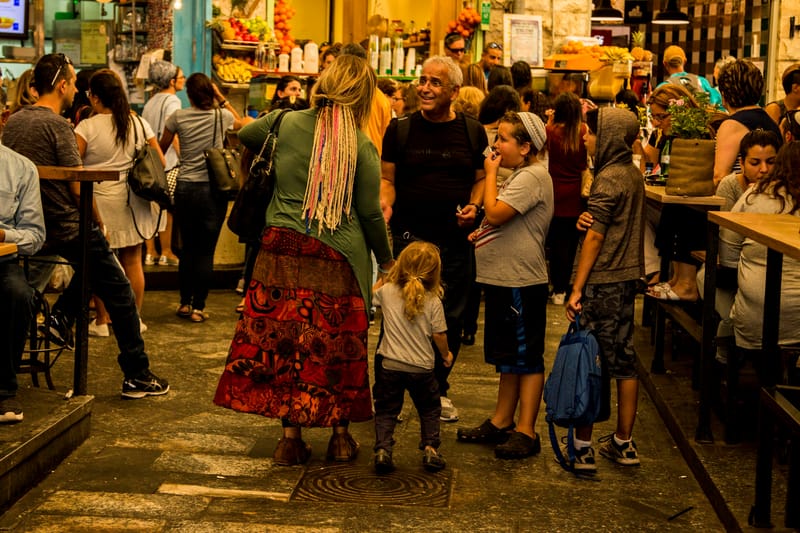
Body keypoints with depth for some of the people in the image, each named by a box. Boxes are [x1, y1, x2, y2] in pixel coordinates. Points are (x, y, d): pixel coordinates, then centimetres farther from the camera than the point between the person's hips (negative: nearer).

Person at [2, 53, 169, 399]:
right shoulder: (57, 124, -16)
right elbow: (78, 188, -18)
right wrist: (98, 224, -3)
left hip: (31, 227, 8)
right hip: (67, 228, -8)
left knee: (94, 255, 32)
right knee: (120, 296, 2)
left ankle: (62, 316, 18)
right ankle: (138, 376, 5)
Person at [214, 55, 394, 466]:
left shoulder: (287, 123, 3)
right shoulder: (361, 147, -5)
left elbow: (243, 135, 23)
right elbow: (371, 213, -1)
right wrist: (386, 260, 12)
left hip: (282, 248, 2)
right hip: (337, 258, -2)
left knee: (284, 339, 7)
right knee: (336, 344, 8)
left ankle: (291, 437, 10)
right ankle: (340, 436, 17)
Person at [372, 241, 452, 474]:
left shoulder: (387, 291, -5)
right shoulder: (434, 301, -8)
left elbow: (373, 294, 18)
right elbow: (438, 334, -4)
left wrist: (383, 276, 32)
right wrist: (446, 354, 14)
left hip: (389, 364, 0)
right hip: (421, 367, 0)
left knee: (386, 409, 9)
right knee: (429, 409, 18)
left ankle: (383, 448, -8)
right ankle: (430, 448, 7)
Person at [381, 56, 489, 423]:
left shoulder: (472, 132, 6)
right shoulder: (400, 129, 3)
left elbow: (480, 178, 14)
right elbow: (387, 177, 5)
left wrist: (474, 205, -6)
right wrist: (384, 203, -15)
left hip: (455, 239, 2)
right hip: (409, 236, -2)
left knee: (450, 318, 9)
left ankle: (438, 389, 26)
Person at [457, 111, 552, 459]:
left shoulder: (533, 176, -17)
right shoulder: (519, 175, 16)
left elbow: (495, 213, -26)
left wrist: (491, 174, -13)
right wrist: (482, 234, 9)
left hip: (522, 282, -11)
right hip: (503, 278, 11)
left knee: (526, 357, -3)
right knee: (508, 356, 17)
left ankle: (526, 432, 2)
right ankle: (502, 422, 26)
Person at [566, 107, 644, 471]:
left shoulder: (608, 179, -15)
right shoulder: (634, 175, 11)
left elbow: (595, 237, -17)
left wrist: (577, 289, -15)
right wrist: (585, 218, -7)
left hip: (602, 282, -9)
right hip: (627, 278, 9)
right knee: (623, 359, 12)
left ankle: (582, 448, 1)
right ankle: (623, 444, 19)